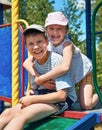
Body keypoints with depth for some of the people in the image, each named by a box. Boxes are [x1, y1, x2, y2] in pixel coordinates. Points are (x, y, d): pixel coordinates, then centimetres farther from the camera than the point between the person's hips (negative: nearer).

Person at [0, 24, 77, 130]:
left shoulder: (56, 60, -18)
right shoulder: (33, 63, 3)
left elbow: (62, 95, -21)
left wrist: (32, 99, -18)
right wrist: (29, 94, -9)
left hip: (63, 99, -7)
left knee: (21, 115, -30)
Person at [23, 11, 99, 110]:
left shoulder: (67, 44, -36)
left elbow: (64, 67, -54)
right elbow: (27, 62, -25)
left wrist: (41, 79, -49)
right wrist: (38, 77, -41)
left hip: (84, 72, -5)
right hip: (69, 76, 5)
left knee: (86, 105, -13)